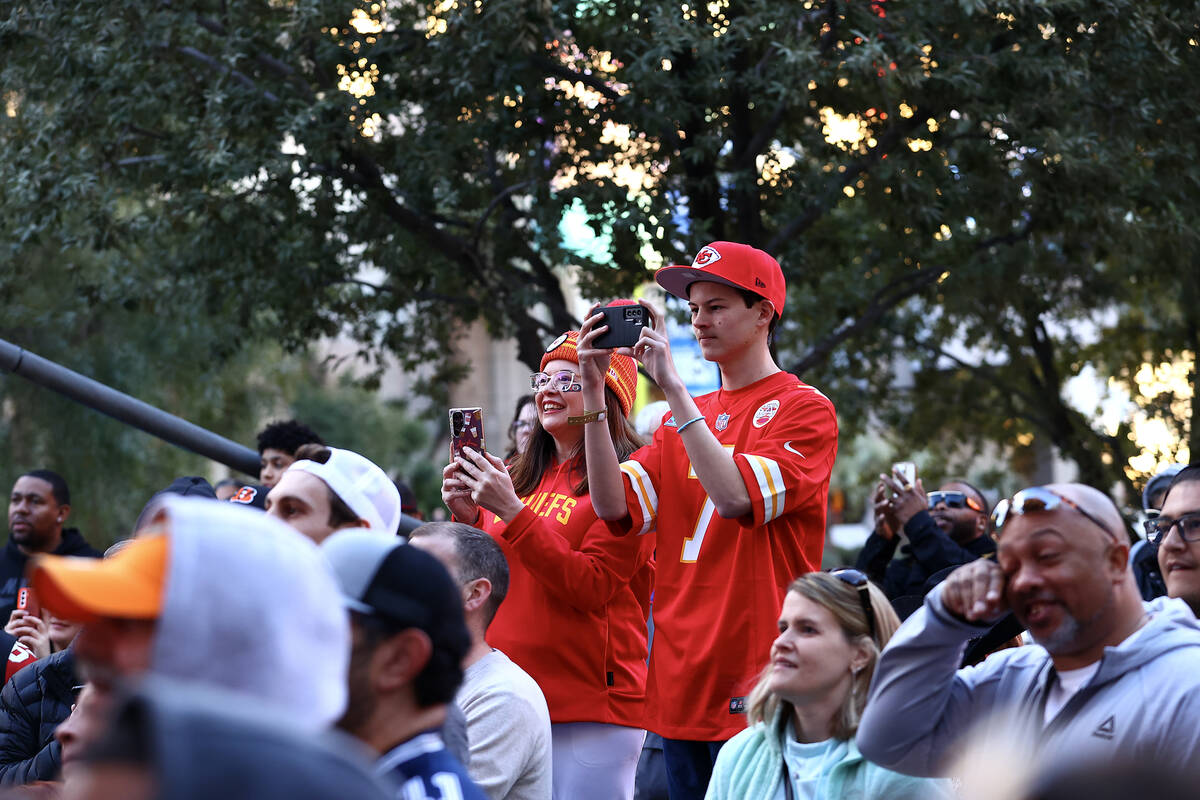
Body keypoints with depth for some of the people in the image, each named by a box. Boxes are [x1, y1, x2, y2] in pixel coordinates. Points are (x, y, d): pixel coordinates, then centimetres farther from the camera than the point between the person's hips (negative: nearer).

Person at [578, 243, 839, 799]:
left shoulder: (804, 409, -3)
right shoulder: (684, 416, 17)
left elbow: (737, 496, -20)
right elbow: (615, 506, 3)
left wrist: (673, 387, -19)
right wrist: (593, 394, -6)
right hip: (681, 681, 6)